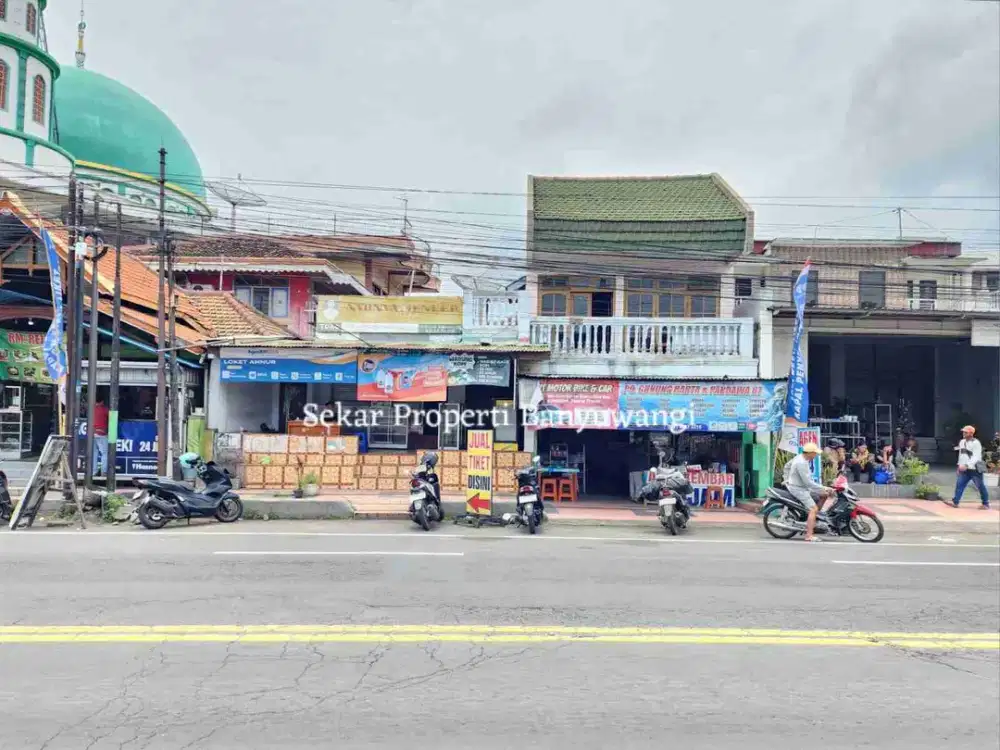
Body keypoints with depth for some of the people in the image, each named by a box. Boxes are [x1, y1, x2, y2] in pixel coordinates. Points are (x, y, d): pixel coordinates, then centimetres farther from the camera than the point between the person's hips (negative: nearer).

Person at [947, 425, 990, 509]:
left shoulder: (976, 443, -16)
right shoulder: (962, 442, 9)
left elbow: (976, 457, -24)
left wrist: (966, 465, -33)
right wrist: (960, 466, 17)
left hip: (975, 470, -6)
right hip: (964, 470, 7)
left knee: (981, 487, 5)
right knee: (959, 484, -3)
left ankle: (986, 504, 18)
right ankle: (955, 502, -2)